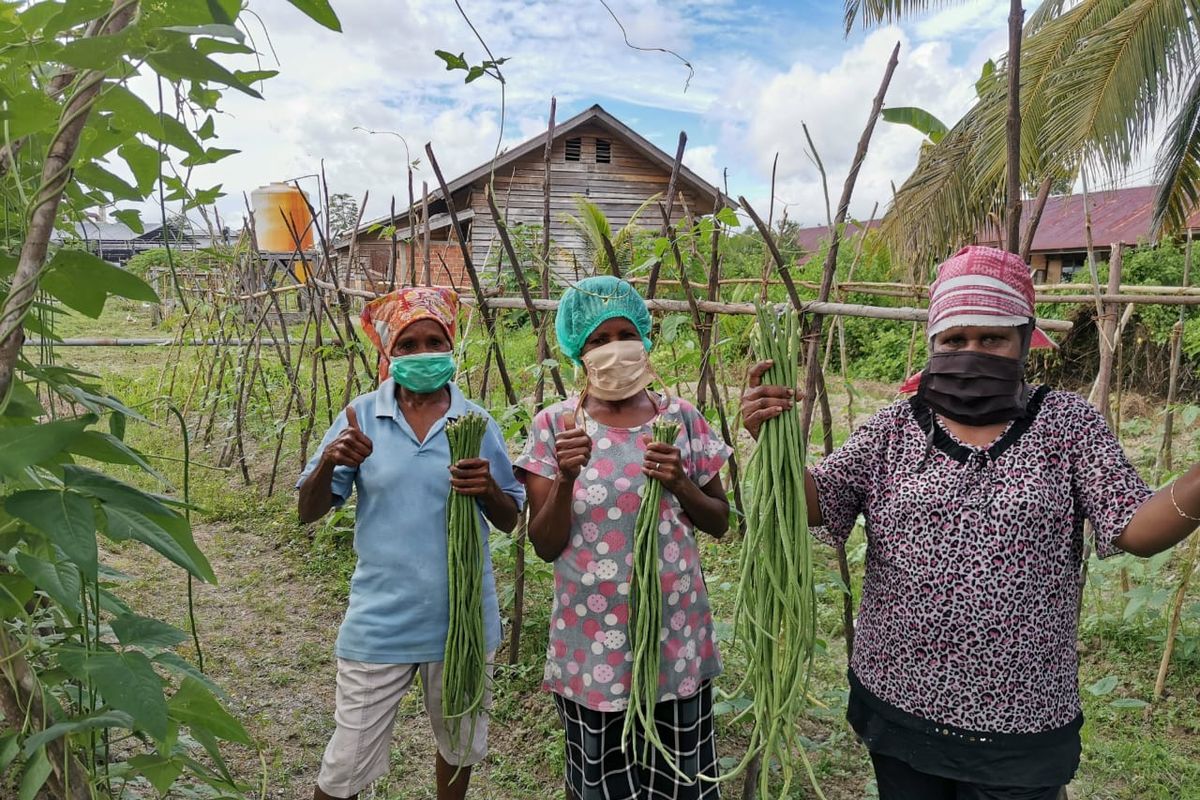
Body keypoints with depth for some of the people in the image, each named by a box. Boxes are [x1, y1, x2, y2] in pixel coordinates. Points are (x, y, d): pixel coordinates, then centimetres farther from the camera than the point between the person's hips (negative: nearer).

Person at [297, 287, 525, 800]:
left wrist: (488, 489, -20)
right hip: (379, 624, -1)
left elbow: (509, 521, 3)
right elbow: (308, 512, -3)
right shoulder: (362, 417, -5)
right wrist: (330, 462, -24)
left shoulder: (476, 422, -3)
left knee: (460, 747, 22)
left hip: (464, 619, 2)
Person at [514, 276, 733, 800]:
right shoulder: (554, 426, -7)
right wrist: (566, 477, -24)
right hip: (592, 642, -1)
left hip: (676, 635, 1)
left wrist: (680, 485, -14)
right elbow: (545, 545, -7)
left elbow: (720, 522, 5)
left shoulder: (681, 418, -2)